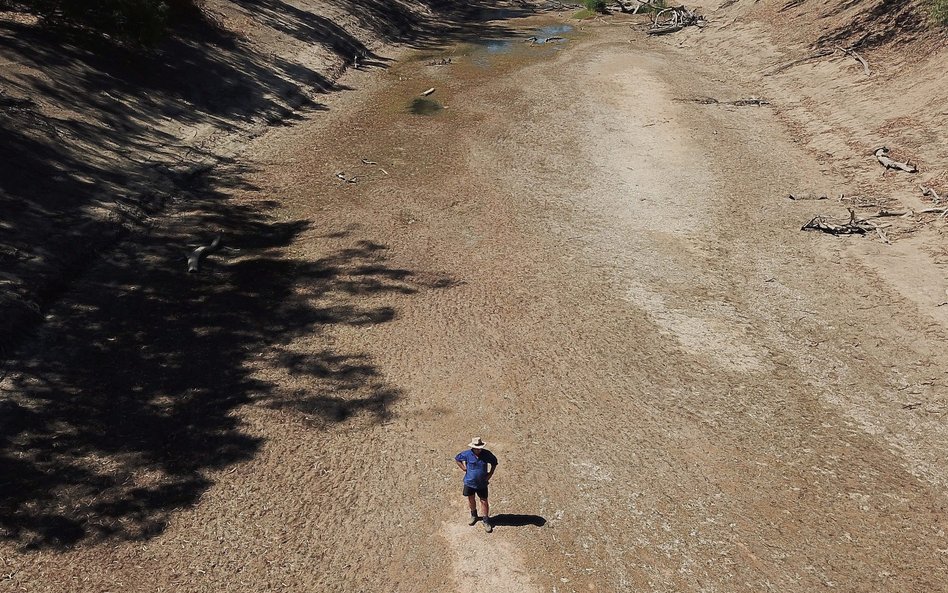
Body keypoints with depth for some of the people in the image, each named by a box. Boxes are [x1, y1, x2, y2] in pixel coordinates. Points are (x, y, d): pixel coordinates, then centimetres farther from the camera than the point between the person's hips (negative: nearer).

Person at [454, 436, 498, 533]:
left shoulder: (487, 454, -14)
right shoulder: (467, 454, -16)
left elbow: (494, 462, 4)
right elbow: (457, 458, 2)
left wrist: (490, 474, -3)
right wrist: (463, 468, -4)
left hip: (482, 484, -1)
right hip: (469, 482, 1)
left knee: (484, 502, 3)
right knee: (471, 499, 19)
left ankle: (486, 521, 19)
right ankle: (474, 515, 44)